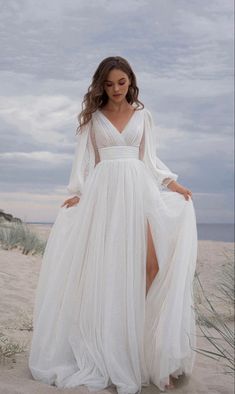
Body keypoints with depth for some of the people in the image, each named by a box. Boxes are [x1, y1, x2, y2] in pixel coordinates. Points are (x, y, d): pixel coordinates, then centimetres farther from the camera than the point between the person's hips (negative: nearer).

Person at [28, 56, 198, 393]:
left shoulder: (143, 115, 14)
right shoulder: (93, 116, 12)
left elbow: (151, 158, 13)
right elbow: (84, 158, 8)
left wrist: (173, 183, 0)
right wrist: (77, 192, -4)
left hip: (138, 189, 1)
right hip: (103, 191, 0)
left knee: (149, 263, -13)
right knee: (104, 263, -4)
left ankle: (146, 350, 0)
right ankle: (105, 350, 7)